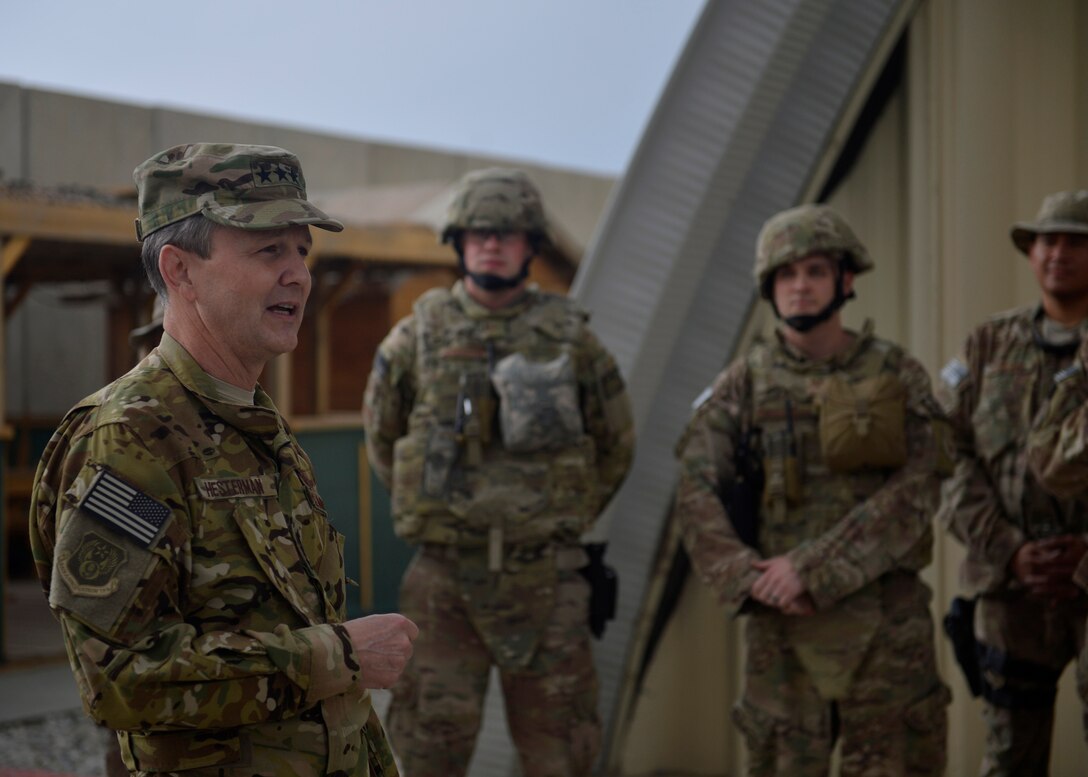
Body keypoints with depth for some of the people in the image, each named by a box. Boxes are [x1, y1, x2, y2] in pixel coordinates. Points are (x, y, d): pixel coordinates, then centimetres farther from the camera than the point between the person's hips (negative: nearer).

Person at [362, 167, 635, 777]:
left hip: (546, 576, 0)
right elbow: (382, 436, 17)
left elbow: (616, 445, 14)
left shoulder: (571, 338, 1)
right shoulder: (418, 337, 2)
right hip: (445, 573, 0)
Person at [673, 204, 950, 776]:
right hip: (783, 623, 0)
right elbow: (696, 497, -2)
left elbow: (912, 496, -8)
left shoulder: (898, 377, 2)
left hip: (889, 621, 0)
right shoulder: (742, 385, 4)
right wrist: (750, 578, -17)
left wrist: (810, 567, -16)